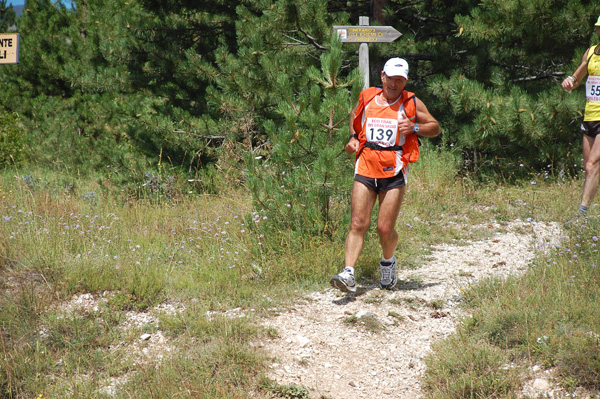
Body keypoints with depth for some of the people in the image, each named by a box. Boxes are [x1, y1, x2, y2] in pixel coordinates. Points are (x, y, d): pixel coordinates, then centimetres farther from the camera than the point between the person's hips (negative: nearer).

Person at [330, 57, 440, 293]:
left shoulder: (412, 103, 6)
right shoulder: (367, 97, 11)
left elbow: (435, 128, 12)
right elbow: (355, 116, 31)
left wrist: (415, 128, -8)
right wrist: (353, 138, 12)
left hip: (394, 171, -2)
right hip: (365, 167, 2)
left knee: (385, 229, -3)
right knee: (358, 224, -9)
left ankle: (388, 263, 28)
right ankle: (348, 275, -15)